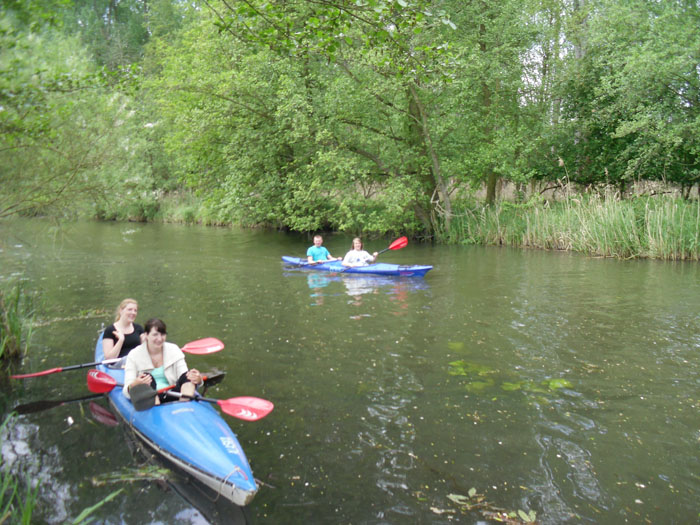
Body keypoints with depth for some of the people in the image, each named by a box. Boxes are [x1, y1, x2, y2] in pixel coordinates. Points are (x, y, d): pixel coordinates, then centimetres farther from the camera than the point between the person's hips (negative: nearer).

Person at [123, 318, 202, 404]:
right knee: (148, 377, -28)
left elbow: (184, 376, -1)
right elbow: (127, 391, -8)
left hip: (171, 397, 2)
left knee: (188, 375, -21)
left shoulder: (174, 350, 7)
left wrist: (198, 380, -26)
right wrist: (134, 384, -33)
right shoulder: (134, 355, 0)